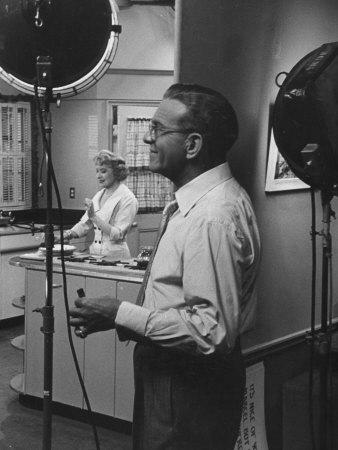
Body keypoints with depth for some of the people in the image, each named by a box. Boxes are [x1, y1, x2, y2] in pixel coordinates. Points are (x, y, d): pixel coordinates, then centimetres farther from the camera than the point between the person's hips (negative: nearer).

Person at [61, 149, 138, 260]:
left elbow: (118, 235, -14)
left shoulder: (128, 199, -8)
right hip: (95, 254, 6)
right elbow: (84, 224, 16)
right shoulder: (99, 195, 14)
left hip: (115, 256, -6)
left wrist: (94, 217, -20)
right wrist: (70, 233, -3)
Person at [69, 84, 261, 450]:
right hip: (172, 373, 9)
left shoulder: (213, 217, -26)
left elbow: (212, 330, -29)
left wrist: (121, 315, -22)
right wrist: (120, 317, 5)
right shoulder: (199, 200, 6)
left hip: (190, 388, -9)